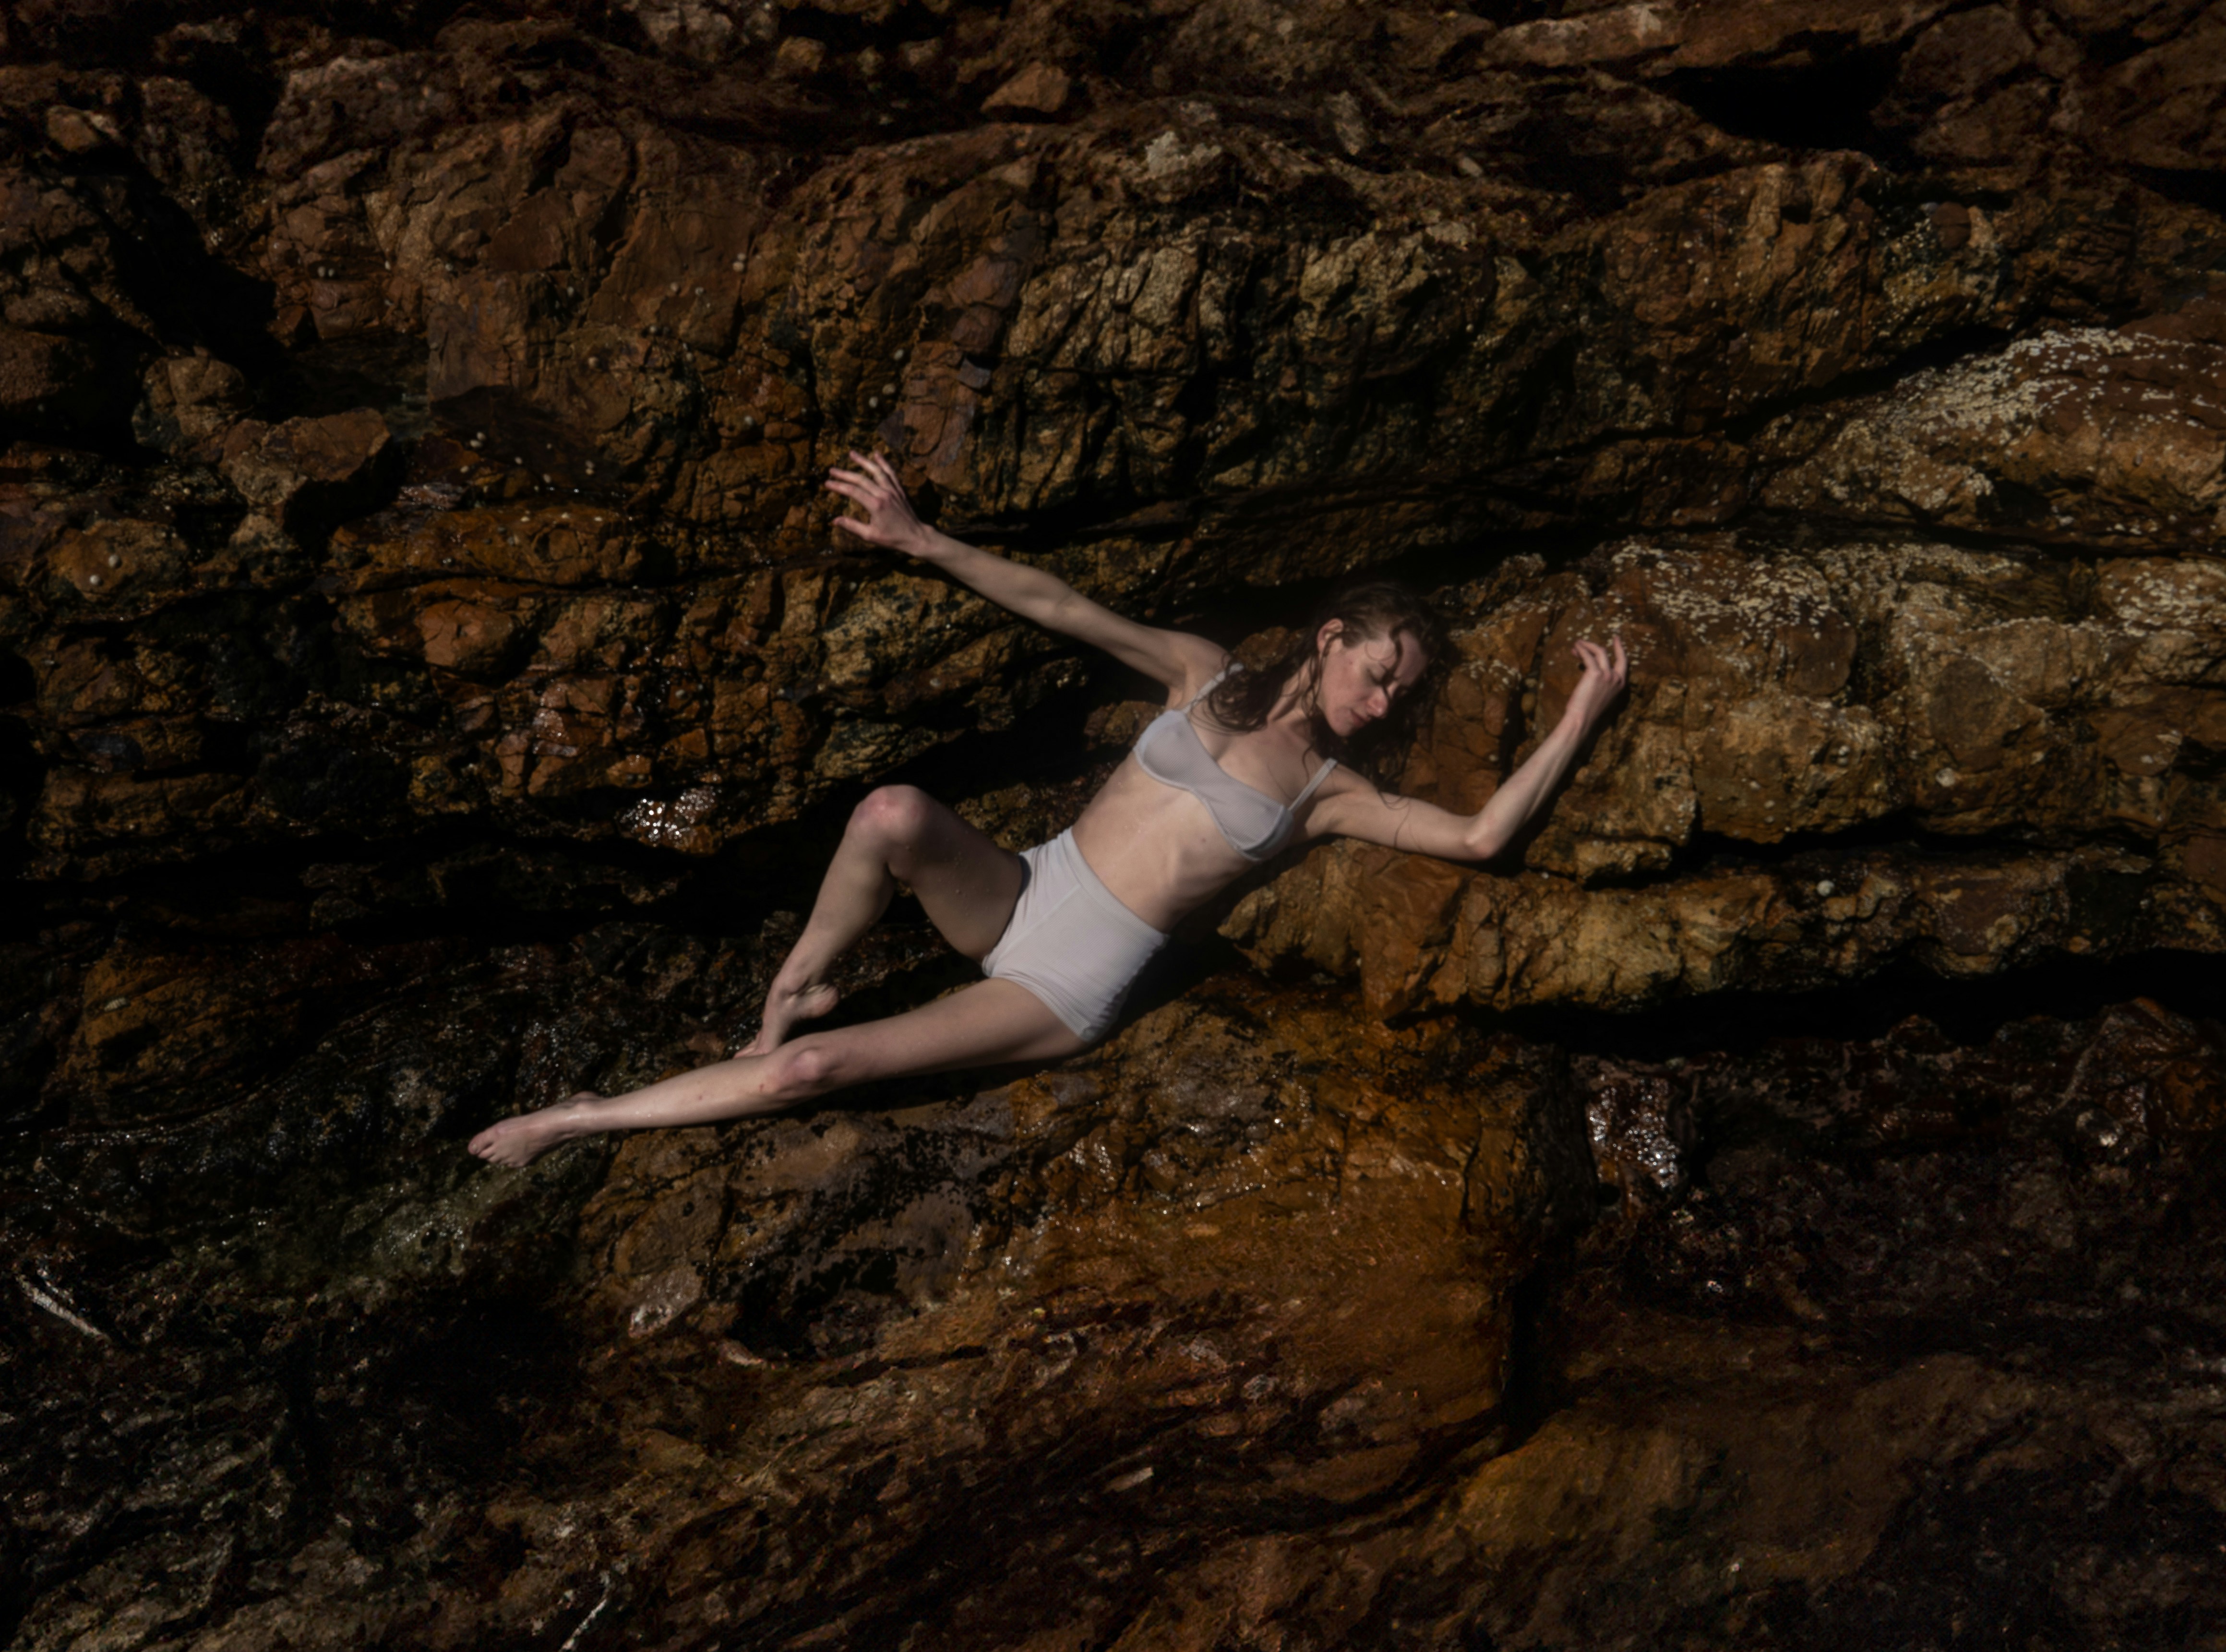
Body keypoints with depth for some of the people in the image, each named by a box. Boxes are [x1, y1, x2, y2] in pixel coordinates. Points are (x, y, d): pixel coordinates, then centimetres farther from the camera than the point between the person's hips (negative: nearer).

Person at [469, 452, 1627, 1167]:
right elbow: (1058, 606, 8)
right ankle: (796, 985, -8)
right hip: (1017, 893, 2)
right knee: (894, 813, -35)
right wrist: (924, 543, 2)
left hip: (1069, 988, -2)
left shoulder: (1330, 792, 9)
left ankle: (583, 1120, -3)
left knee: (813, 1070, -19)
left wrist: (1580, 718, -6)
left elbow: (1481, 834, -1)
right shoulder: (1204, 675, 12)